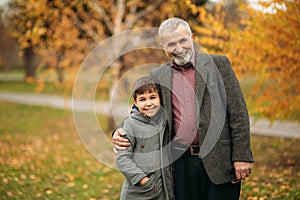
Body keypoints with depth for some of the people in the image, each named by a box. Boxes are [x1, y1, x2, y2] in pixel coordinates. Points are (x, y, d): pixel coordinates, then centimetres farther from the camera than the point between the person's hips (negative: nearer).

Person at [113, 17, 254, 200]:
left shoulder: (218, 64, 1)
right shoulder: (158, 76, 9)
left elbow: (238, 112, -2)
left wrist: (242, 156, -8)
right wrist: (121, 134, -4)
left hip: (218, 161, -2)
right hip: (180, 163, 3)